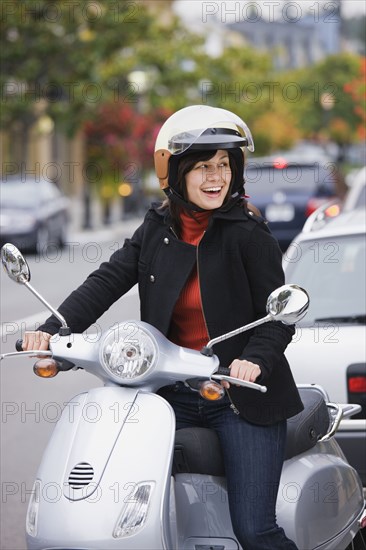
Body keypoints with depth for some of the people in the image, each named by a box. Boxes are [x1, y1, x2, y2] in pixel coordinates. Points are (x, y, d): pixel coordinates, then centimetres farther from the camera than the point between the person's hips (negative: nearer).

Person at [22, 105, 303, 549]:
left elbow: (280, 317, -6)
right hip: (174, 395, 4)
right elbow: (106, 282, -3)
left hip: (241, 397, -4)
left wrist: (255, 360, -26)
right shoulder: (157, 229, 7)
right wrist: (53, 329, -19)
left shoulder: (248, 233, -5)